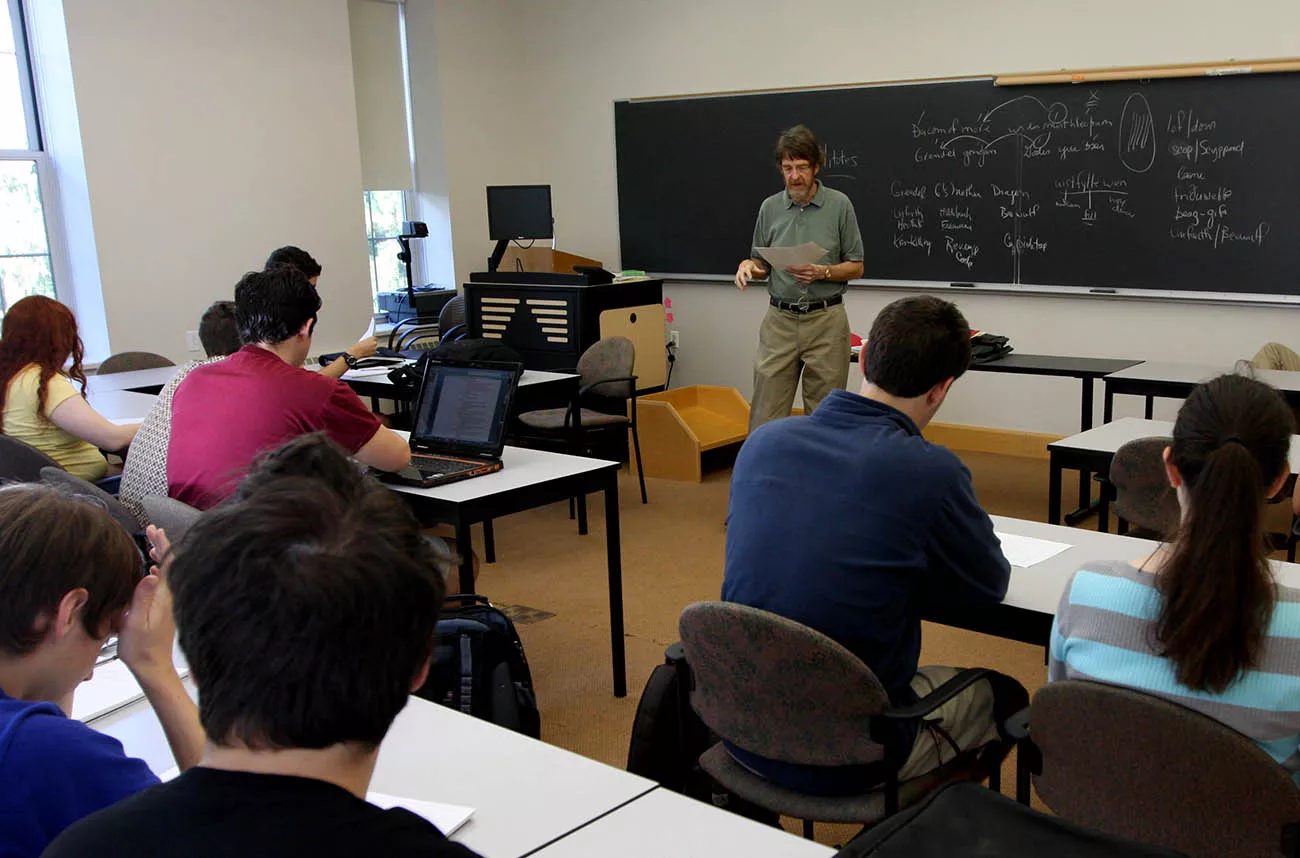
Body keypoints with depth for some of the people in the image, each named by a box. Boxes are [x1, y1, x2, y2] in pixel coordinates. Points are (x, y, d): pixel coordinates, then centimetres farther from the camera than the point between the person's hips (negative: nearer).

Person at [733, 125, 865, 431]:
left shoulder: (839, 205, -2)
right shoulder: (770, 208, 6)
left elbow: (856, 267, 1)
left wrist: (822, 272, -18)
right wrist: (748, 265, -9)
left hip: (826, 321, -2)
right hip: (780, 320, 2)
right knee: (766, 415, -1)